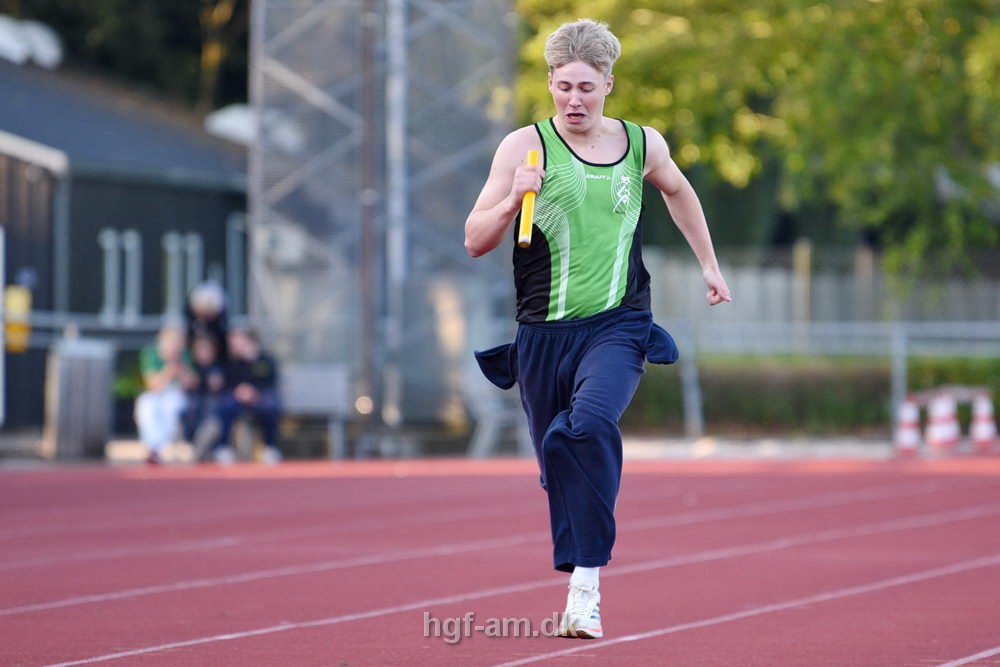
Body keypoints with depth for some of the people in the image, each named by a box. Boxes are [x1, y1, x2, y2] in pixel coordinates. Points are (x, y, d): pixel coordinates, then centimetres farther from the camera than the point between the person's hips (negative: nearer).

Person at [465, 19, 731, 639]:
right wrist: (514, 198, -21)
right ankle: (575, 582, 27)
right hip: (542, 332, 1)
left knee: (590, 425, -27)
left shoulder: (642, 144, 6)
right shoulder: (526, 145, -1)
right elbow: (475, 241, -3)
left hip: (617, 326, -1)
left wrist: (709, 263, 31)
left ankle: (587, 588, -28)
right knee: (557, 462, 7)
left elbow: (678, 191, 30)